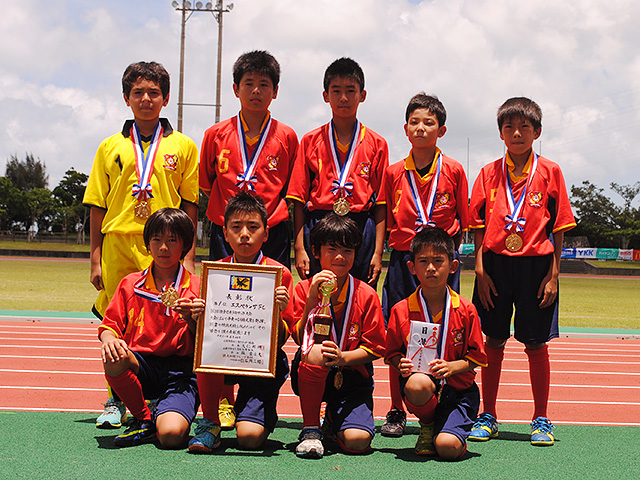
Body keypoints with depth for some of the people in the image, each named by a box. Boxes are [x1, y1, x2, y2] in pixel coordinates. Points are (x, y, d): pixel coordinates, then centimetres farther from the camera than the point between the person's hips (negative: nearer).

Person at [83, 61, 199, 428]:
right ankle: (116, 401, 16)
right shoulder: (111, 147, 11)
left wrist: (188, 256, 0)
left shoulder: (183, 146, 8)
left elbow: (190, 205, 7)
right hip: (118, 246, 1)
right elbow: (98, 206, 11)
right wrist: (96, 259, 5)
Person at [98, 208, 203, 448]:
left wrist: (192, 320, -18)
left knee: (172, 434, -30)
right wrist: (108, 339, -13)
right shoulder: (130, 284, 12)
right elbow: (110, 324, 10)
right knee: (114, 359, -35)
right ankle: (143, 420, -7)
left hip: (181, 368, -3)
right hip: (141, 364, 3)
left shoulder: (195, 288, 5)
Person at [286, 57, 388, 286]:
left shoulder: (376, 144, 8)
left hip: (361, 230, 0)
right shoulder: (310, 141, 9)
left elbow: (380, 204, 6)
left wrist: (377, 252, -2)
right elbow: (299, 200, 6)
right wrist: (299, 248, -3)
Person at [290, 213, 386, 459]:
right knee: (316, 351, -36)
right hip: (313, 375, 0)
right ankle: (310, 428, -15)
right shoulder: (304, 289, 0)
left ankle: (333, 421, 20)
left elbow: (373, 348, -2)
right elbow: (300, 339, -8)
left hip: (353, 376, 1)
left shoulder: (366, 295, -2)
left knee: (358, 441, -21)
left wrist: (343, 357, -21)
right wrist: (312, 299, -19)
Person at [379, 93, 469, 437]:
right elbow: (387, 222, 12)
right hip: (402, 260, 1)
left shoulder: (453, 171, 2)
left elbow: (462, 221, 6)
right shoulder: (394, 173, 5)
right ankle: (396, 412, 13)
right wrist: (404, 245, 3)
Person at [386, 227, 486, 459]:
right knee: (418, 384, -38)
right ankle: (427, 425, -2)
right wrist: (401, 365, -16)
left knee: (448, 447, -24)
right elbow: (392, 353, 7)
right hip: (418, 377, 1)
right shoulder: (401, 310, -1)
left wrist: (452, 366, -17)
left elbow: (476, 357, 2)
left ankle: (444, 429, 16)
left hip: (458, 389, -1)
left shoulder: (465, 310, -3)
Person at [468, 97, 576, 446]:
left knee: (536, 344, 5)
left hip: (536, 266, -1)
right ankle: (488, 417, 18)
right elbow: (479, 227, 6)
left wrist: (553, 275, -5)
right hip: (496, 264, 1)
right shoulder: (489, 173, 6)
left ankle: (541, 420, 17)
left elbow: (559, 228, 1)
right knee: (493, 341, 7)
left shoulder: (550, 172, 2)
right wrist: (480, 270, -3)